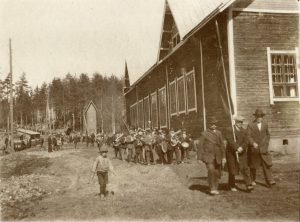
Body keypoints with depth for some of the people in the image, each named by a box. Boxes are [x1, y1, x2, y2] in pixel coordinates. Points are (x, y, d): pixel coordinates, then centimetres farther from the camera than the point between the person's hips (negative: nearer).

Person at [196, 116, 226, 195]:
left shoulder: (219, 133, 10)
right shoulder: (204, 134, -1)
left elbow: (222, 145, 10)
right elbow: (199, 146, -1)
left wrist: (223, 157, 4)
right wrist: (199, 158, -5)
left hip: (218, 157, 4)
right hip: (208, 156, -4)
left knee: (217, 173, 4)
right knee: (211, 170, -19)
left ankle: (215, 188, 20)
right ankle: (212, 189, -9)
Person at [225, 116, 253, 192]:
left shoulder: (244, 131, 9)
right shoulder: (230, 131, -5)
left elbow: (246, 142, -2)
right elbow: (230, 141, -17)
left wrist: (242, 148, -20)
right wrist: (237, 148, -28)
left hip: (242, 153, 3)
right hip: (231, 153, -3)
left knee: (245, 169, -7)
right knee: (232, 170, 5)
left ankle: (248, 185, -8)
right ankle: (231, 186, 20)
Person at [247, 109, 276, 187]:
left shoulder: (265, 124, 7)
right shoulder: (250, 125, -5)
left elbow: (268, 135, 18)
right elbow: (248, 136, -10)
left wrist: (266, 143, 7)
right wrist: (253, 143, -26)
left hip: (263, 148, 2)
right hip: (254, 149, -2)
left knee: (266, 165, -6)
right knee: (253, 166, 9)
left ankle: (269, 181, -7)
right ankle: (253, 180, 23)